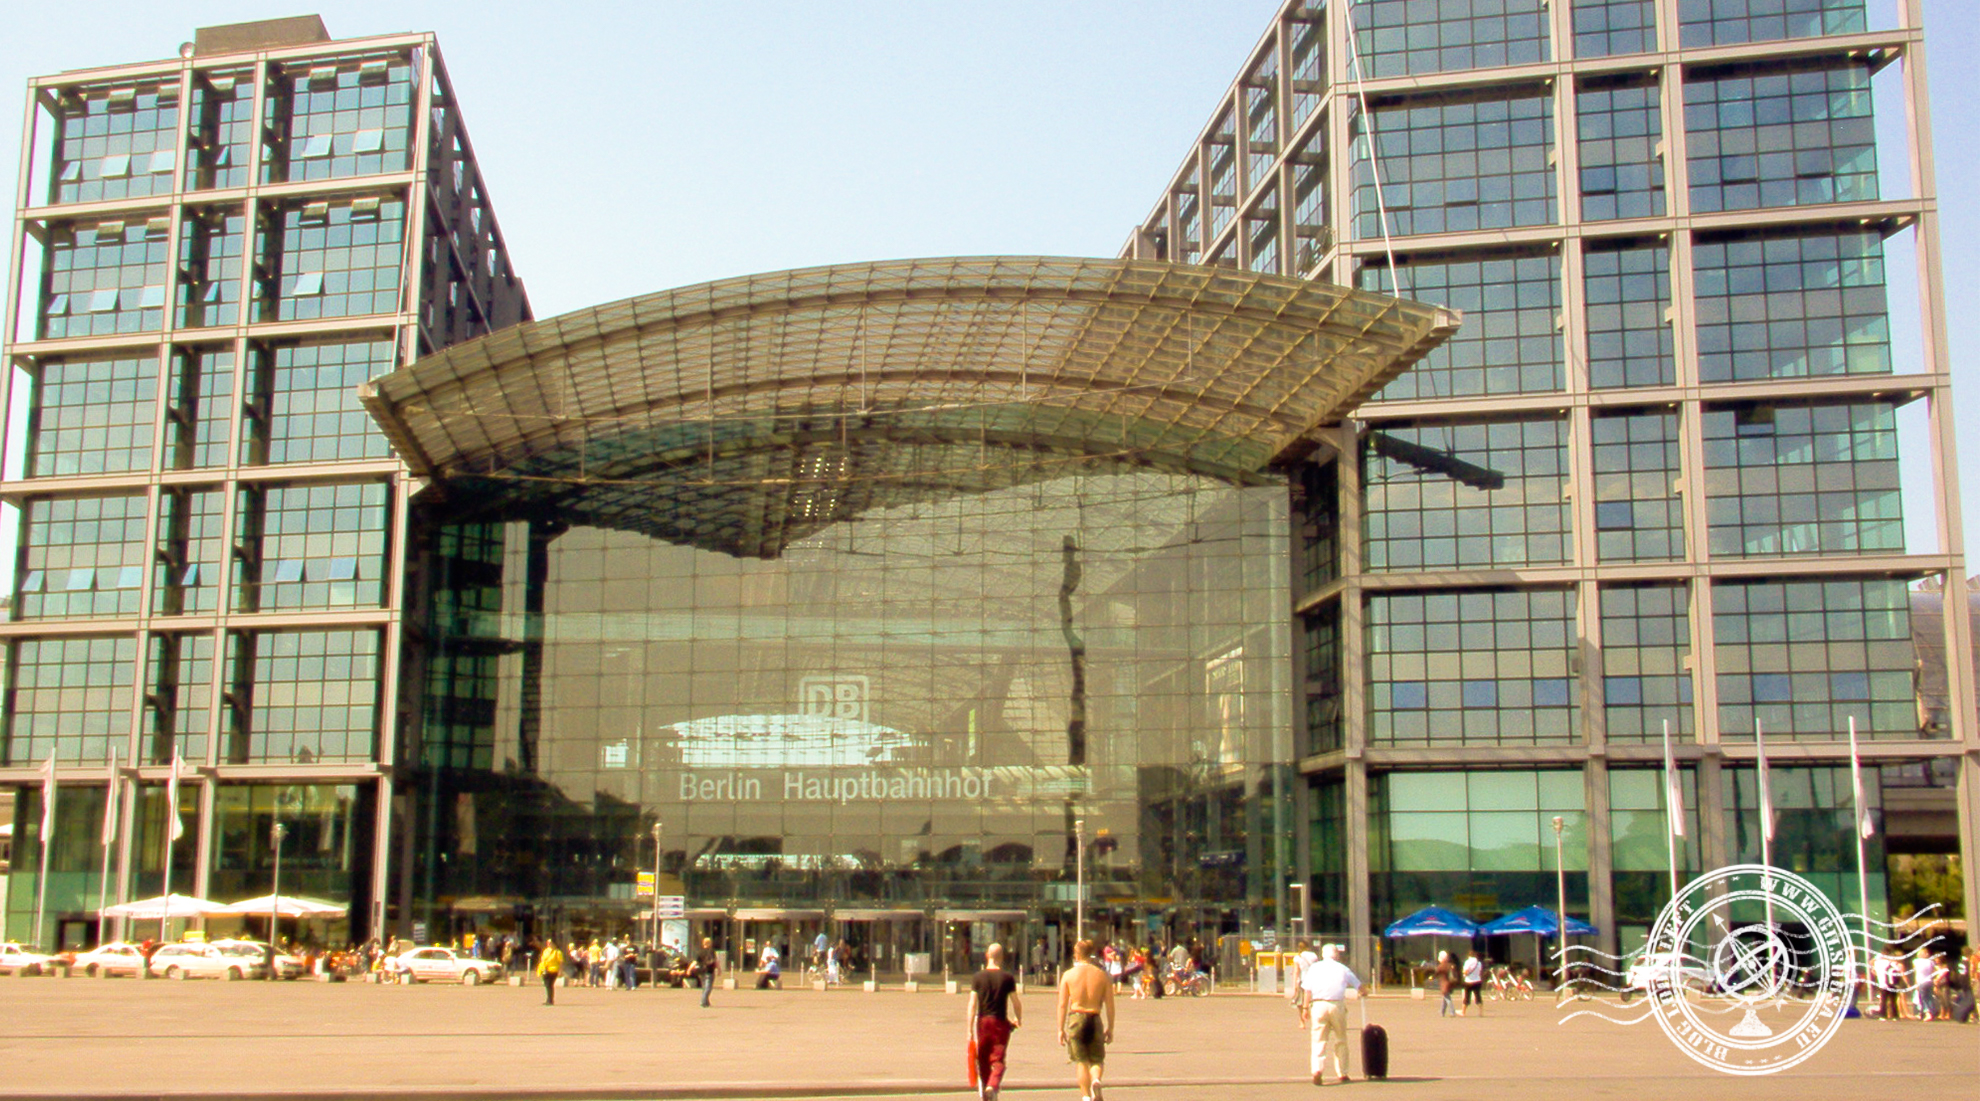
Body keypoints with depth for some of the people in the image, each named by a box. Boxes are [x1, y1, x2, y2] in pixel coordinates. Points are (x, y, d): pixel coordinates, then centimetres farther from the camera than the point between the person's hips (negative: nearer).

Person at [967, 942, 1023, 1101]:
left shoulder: (978, 977, 1)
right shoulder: (1008, 977, -2)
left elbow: (972, 1004, -4)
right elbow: (1016, 1002, -1)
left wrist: (970, 1029, -2)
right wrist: (1019, 1020, 18)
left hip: (982, 1022, 2)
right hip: (1001, 1022, -2)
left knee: (983, 1060, 15)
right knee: (998, 1060, -2)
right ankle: (992, 1086, -25)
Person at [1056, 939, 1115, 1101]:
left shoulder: (1068, 975, -1)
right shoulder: (1102, 975, 1)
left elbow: (1062, 1004, -2)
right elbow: (1110, 1005, 2)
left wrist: (1061, 1029, 3)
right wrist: (1110, 1028, 10)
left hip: (1075, 1019, -1)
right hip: (1095, 1019, 1)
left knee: (1081, 1061, 11)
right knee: (1097, 1059, 14)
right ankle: (1096, 1080, -16)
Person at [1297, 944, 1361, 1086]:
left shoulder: (1314, 968, 9)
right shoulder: (1342, 968, 10)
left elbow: (1307, 990, 1)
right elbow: (1357, 984, 25)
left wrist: (1305, 1007, 5)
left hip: (1318, 1005, 0)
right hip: (1337, 1005, 0)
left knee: (1318, 1040, -2)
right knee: (1340, 1040, 14)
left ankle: (1317, 1069, -21)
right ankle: (1342, 1073, 18)